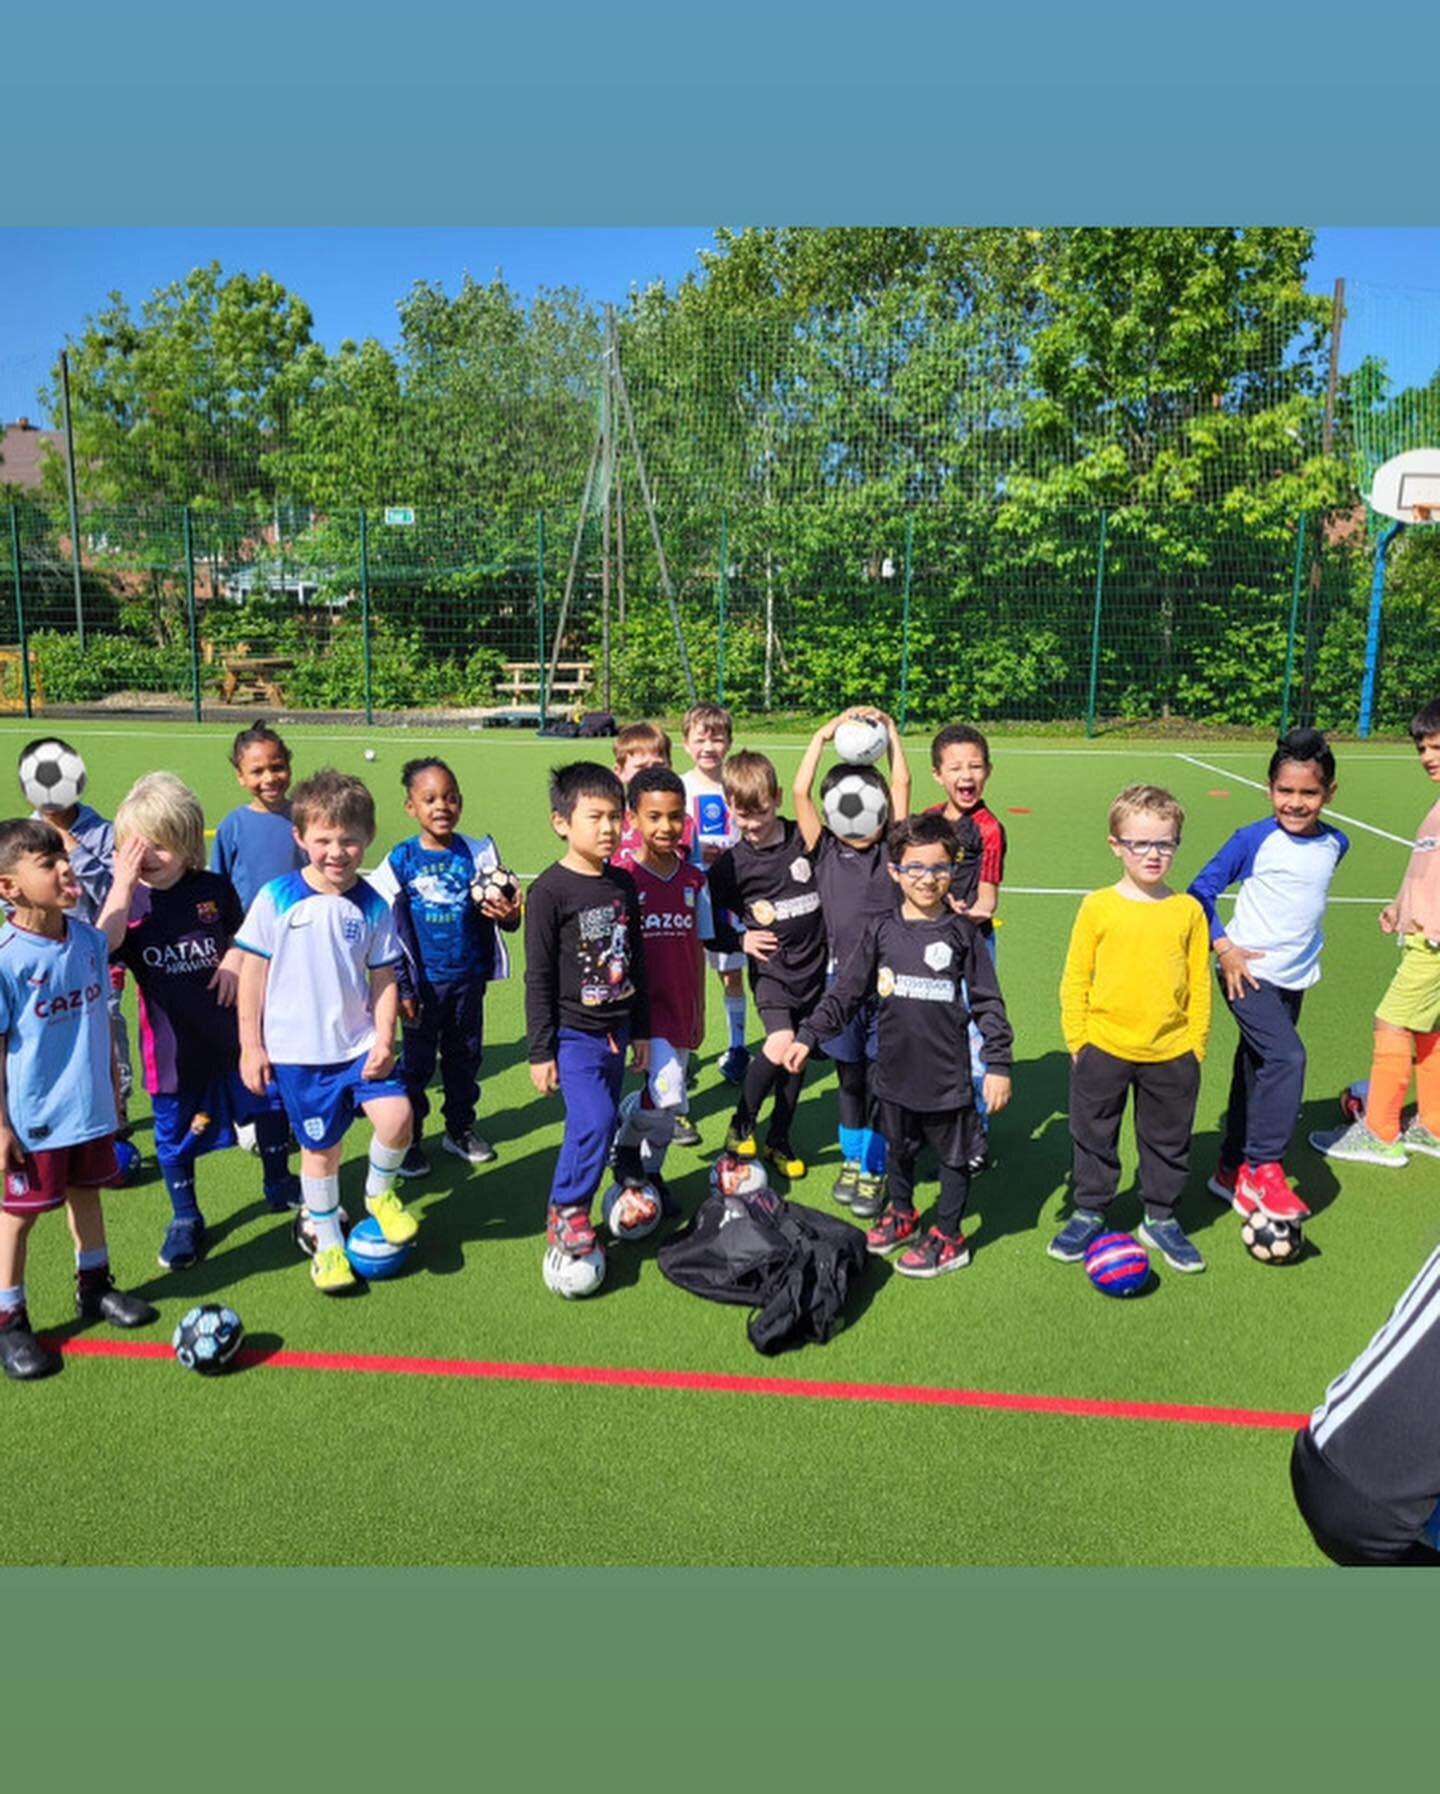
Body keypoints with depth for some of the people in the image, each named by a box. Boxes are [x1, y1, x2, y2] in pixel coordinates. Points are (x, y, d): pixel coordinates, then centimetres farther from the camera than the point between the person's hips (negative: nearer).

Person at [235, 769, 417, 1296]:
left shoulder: (372, 906, -3)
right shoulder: (277, 898, -8)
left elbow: (384, 979, 2)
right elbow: (252, 971, -2)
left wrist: (384, 1039, -9)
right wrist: (250, 1044, -2)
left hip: (360, 1044, 1)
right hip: (298, 1051, -1)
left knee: (396, 1116, -18)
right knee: (320, 1148, 9)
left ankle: (380, 1193, 15)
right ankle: (328, 1243, 33)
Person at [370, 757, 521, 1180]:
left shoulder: (479, 853, -3)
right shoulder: (400, 861, -7)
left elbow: (507, 913, 1)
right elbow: (389, 931, -3)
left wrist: (509, 915, -24)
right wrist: (401, 989, -4)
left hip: (469, 978, 2)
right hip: (424, 982, -2)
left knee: (465, 1057, 16)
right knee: (416, 1063, 8)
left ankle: (460, 1129, 33)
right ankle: (408, 1140, 22)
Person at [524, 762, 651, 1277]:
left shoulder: (623, 883, 5)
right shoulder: (550, 890, -13)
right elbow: (538, 978, -10)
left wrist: (640, 1031, 16)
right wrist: (540, 1051, -9)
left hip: (615, 1031, 6)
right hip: (573, 1035, -6)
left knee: (601, 1121, 13)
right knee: (594, 1122, -14)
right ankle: (565, 1214, 5)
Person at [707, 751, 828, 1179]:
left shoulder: (806, 838, -3)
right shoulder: (732, 863, -5)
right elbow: (709, 920, 2)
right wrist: (740, 940, -10)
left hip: (812, 965, 3)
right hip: (769, 966, -3)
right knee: (780, 1044, -20)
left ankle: (778, 1140, 28)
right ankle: (741, 1126, 4)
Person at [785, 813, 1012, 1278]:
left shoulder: (961, 933, -6)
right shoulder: (880, 930, -1)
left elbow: (988, 1002, -2)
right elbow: (845, 992, 4)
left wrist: (998, 1064, -4)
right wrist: (808, 1036, -1)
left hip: (948, 1071, -2)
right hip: (895, 1069, 3)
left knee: (953, 1154, 10)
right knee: (898, 1148, 20)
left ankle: (949, 1238, 28)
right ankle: (901, 1213, 44)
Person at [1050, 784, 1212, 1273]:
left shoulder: (1188, 911, -1)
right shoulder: (1098, 907, -6)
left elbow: (1199, 983, 4)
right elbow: (1075, 979, -3)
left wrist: (1194, 1045, 1)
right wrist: (1077, 1041, -4)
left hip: (1171, 1054, 1)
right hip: (1103, 1050, -1)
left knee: (1167, 1142, 15)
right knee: (1094, 1138, 13)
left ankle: (1161, 1219, 33)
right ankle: (1089, 1214, 31)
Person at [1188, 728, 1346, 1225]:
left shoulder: (1334, 845, 3)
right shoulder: (1254, 839, -13)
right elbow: (1201, 891, -7)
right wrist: (1223, 947, -14)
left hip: (1296, 977, 6)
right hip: (1247, 970, -6)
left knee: (1257, 1070, 13)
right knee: (1287, 1057, -21)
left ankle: (1233, 1170, 25)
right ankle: (1262, 1169, -10)